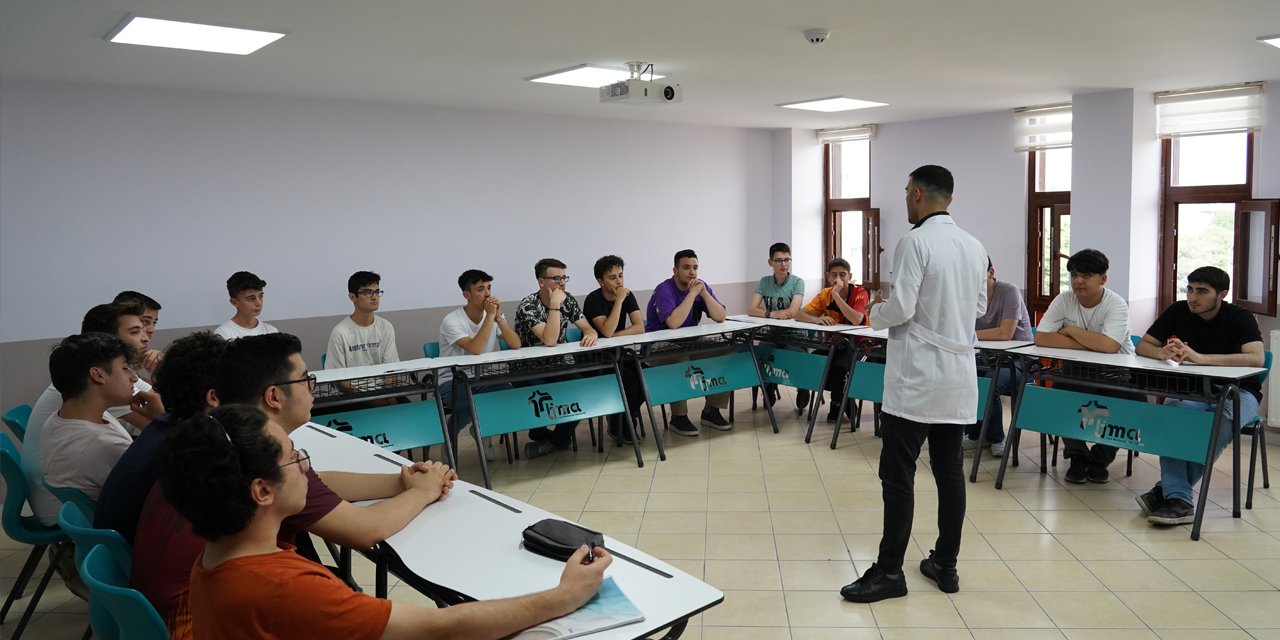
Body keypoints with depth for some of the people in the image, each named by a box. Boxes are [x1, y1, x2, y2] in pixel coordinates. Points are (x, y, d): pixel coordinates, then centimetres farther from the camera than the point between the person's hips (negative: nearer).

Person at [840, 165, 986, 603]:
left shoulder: (915, 242, -13)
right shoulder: (974, 247, 9)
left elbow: (900, 309, -17)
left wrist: (874, 312, 3)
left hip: (916, 377, -7)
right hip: (958, 376, 7)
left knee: (898, 475, -1)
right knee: (949, 471, 11)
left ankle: (890, 572, 4)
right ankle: (946, 565, 20)